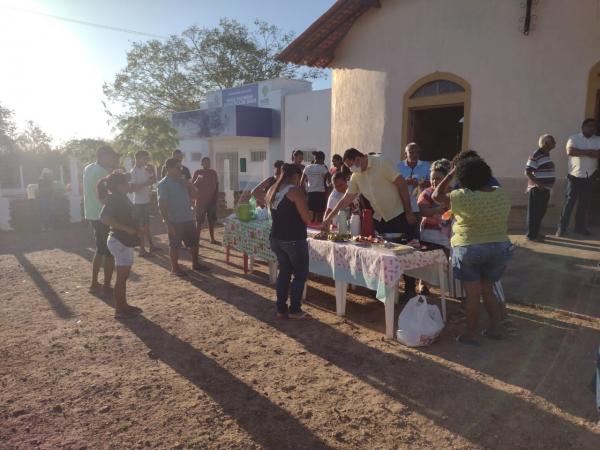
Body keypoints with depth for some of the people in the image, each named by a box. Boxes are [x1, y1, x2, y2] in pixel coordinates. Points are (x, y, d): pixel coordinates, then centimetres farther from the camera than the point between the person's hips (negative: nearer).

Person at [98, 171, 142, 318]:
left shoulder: (121, 197, 11)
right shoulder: (114, 199, -17)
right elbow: (104, 218, -29)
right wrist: (126, 228, -27)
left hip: (125, 240, 10)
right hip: (120, 241, -10)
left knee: (124, 275, 15)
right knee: (122, 276, -3)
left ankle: (123, 305, 24)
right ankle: (119, 309, 5)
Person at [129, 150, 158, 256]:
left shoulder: (145, 169, 8)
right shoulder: (133, 172, -15)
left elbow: (153, 180, 19)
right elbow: (131, 188, -22)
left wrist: (152, 171, 3)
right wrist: (145, 183, -26)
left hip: (146, 201, 9)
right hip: (139, 203, -9)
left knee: (146, 225, 18)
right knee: (141, 226, -2)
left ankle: (151, 245, 29)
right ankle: (142, 250, 5)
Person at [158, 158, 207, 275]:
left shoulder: (182, 181, 9)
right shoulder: (164, 184, -12)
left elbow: (195, 194, 15)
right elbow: (162, 205, -15)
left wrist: (190, 185, -5)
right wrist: (168, 223, -19)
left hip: (188, 218, 7)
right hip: (174, 221, -7)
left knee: (194, 242, 14)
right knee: (175, 245, 5)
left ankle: (195, 264, 29)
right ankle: (175, 268, 19)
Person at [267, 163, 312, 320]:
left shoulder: (272, 191, 10)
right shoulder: (295, 190, -14)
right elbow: (307, 218, -15)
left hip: (276, 238, 8)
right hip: (294, 240, -7)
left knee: (284, 272, 16)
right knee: (300, 274, 6)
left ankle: (281, 309, 19)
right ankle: (294, 310, 9)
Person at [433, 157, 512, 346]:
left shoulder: (464, 197, -19)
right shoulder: (502, 195, -1)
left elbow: (436, 196, -7)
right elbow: (505, 224, 9)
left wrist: (451, 174, -3)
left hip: (469, 250, -5)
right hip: (499, 249, 5)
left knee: (473, 295, 4)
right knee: (487, 290, 20)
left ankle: (471, 334, 14)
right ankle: (496, 327, 24)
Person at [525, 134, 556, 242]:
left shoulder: (546, 154, 13)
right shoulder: (535, 155, -16)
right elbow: (527, 172, -19)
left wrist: (547, 186, 16)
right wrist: (538, 184, -22)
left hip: (545, 189, 9)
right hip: (537, 189, -9)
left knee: (541, 212, 14)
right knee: (534, 213, -4)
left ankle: (535, 233, 24)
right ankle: (531, 235, 2)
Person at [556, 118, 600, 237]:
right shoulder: (574, 138, -3)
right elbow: (570, 151, -22)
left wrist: (580, 152, -15)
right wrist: (589, 151, -16)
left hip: (589, 178, 4)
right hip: (575, 176, -4)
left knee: (585, 204, 11)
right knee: (569, 203, -2)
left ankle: (580, 227, 23)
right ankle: (562, 227, 3)